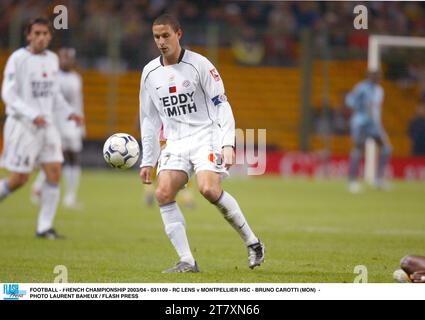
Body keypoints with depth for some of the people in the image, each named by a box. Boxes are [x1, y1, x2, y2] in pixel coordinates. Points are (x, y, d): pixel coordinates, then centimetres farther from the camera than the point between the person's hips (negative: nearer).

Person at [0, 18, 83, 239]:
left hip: (46, 125, 6)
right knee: (19, 178, -6)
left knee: (55, 172, -6)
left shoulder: (52, 59, 10)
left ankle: (44, 227, -2)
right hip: (22, 124, -6)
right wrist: (32, 115, -25)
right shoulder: (18, 59, -10)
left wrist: (69, 112, 7)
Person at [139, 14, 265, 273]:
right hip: (175, 142, 5)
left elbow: (222, 105, -5)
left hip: (205, 135, -5)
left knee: (209, 189, -27)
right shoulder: (150, 73, 10)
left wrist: (228, 144, -17)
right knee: (164, 193, -17)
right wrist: (147, 161, 13)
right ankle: (187, 262, -14)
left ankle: (252, 242, -8)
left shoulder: (199, 65, -5)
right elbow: (149, 119, 18)